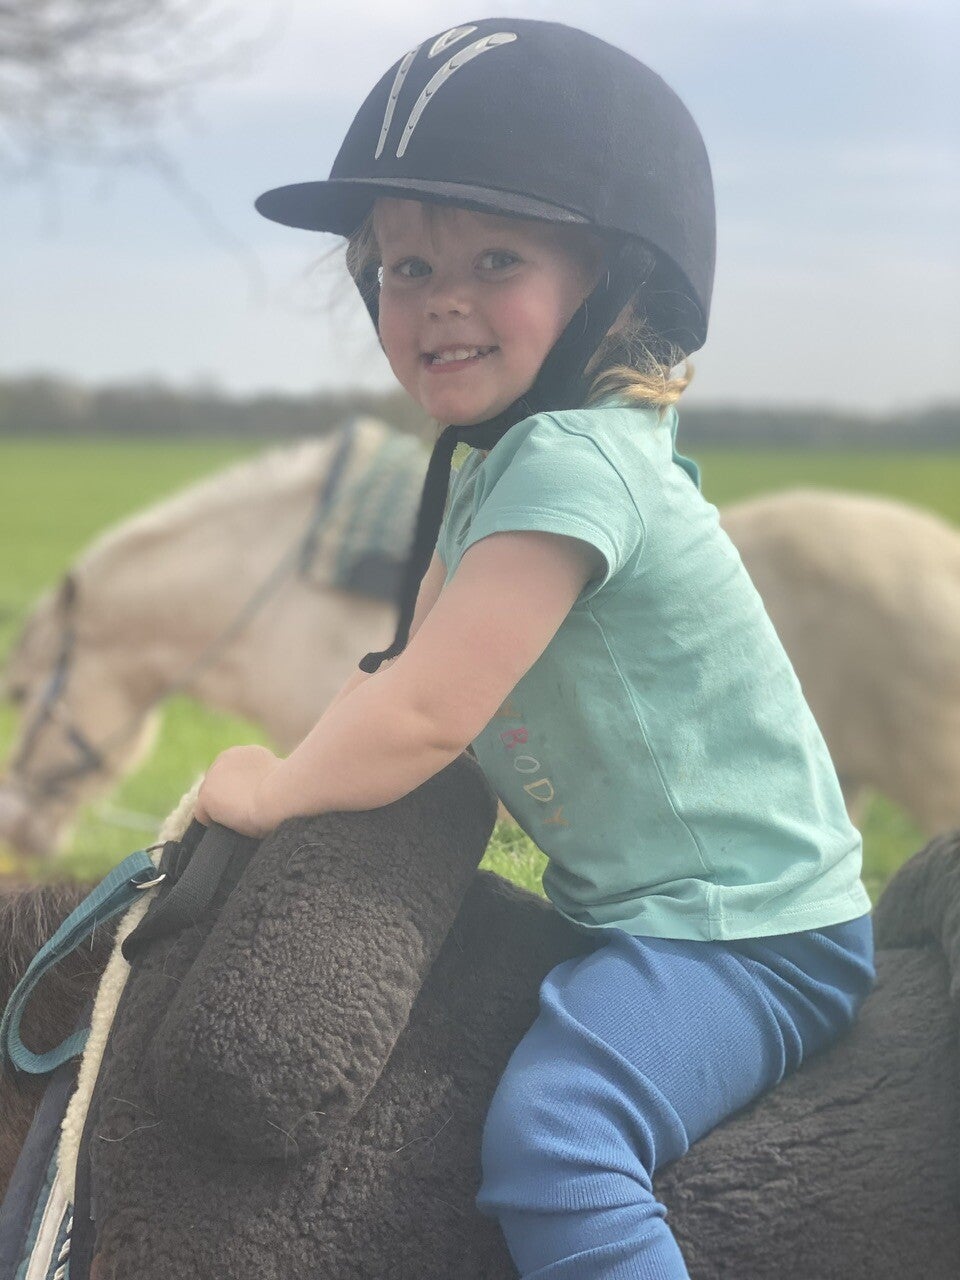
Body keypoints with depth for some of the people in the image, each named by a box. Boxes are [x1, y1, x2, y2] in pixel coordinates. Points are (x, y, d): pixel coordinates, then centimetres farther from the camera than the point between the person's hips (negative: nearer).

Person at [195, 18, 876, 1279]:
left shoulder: (568, 460, -23)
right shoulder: (486, 462, 10)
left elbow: (430, 714, -23)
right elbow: (410, 666, 16)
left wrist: (275, 789, -8)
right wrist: (316, 763, 0)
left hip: (748, 936, -10)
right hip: (637, 911, 10)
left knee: (548, 1138, -30)